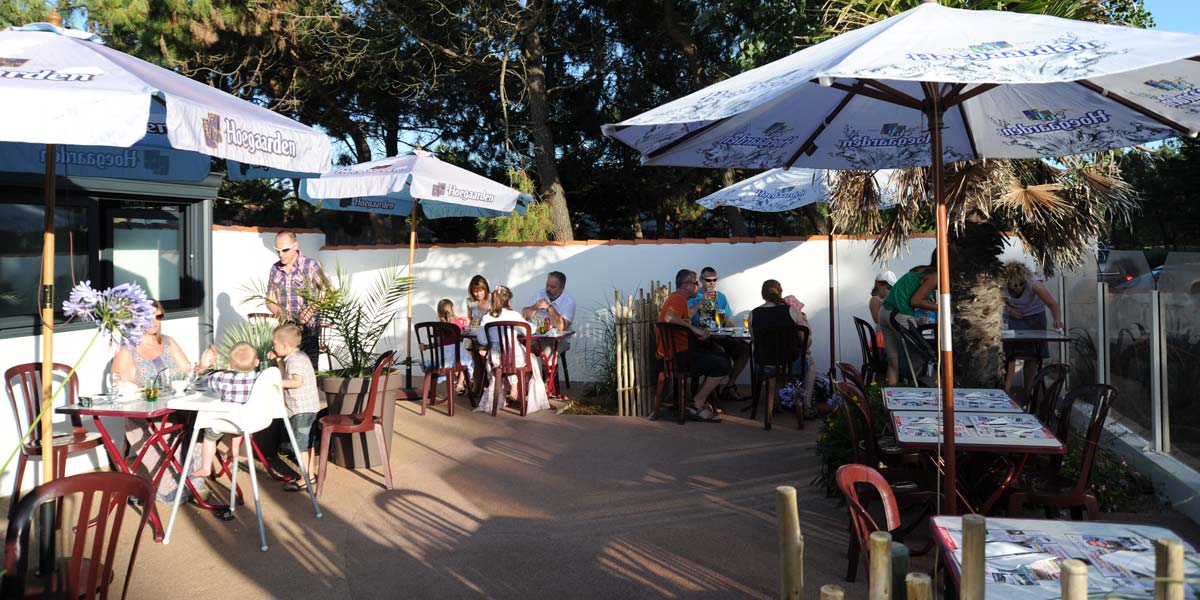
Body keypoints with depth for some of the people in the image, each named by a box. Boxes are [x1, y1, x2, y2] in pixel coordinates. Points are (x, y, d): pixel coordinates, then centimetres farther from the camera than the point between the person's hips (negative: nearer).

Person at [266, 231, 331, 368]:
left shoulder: (311, 265, -2)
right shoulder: (275, 269, 13)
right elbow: (270, 300, 19)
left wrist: (312, 308, -16)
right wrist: (277, 310, -4)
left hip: (308, 329, -4)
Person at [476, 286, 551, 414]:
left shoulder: (487, 317, -1)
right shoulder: (514, 314, -5)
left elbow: (481, 339, -4)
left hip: (496, 359, 2)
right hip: (515, 357, -2)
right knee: (533, 361, 24)